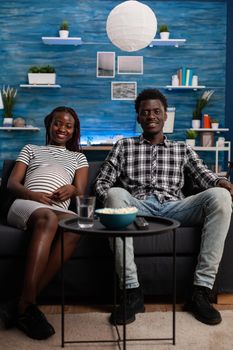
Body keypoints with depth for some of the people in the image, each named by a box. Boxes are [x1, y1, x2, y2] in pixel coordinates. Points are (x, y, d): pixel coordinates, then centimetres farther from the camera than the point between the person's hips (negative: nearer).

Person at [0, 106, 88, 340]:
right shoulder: (31, 149, 28)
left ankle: (23, 303, -37)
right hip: (26, 205, -1)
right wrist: (32, 194, -8)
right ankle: (26, 304, -41)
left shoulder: (78, 157, 31)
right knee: (48, 218, -40)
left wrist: (71, 189, -9)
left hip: (60, 210, 1)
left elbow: (80, 190, 17)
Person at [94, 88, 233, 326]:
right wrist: (112, 201, -11)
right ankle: (132, 291, -30)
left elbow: (204, 176, 11)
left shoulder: (182, 149, 25)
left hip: (174, 208, 1)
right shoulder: (123, 146, 21)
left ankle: (201, 291, -25)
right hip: (137, 207, -1)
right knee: (116, 194, -35)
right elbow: (102, 182, 13)